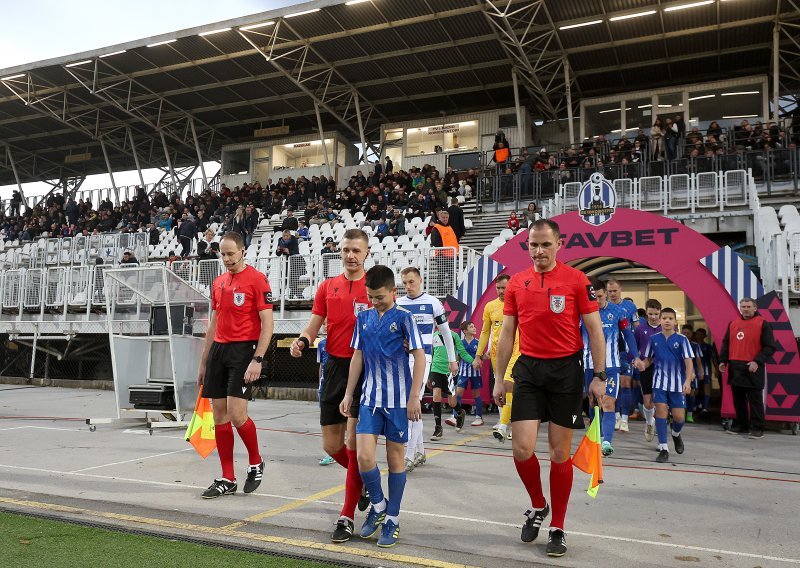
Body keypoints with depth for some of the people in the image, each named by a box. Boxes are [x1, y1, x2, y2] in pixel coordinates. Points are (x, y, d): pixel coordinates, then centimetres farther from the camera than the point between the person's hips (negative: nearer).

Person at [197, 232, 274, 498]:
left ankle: (256, 464, 15)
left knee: (237, 415, -12)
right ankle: (227, 479, 15)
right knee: (219, 416, 6)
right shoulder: (218, 282, 15)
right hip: (219, 349, 7)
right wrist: (203, 362, 19)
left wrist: (257, 360, -18)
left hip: (244, 350, -7)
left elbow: (267, 323, -11)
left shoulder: (257, 279, -6)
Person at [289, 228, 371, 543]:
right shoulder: (327, 286, 9)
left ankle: (347, 517, 7)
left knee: (354, 442, -6)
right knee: (331, 445, 9)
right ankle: (364, 482, 38)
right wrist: (302, 340, -12)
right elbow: (314, 326, 9)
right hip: (334, 366, 5)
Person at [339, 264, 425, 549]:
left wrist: (414, 397, -12)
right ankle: (378, 504, 20)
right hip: (369, 398, 3)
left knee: (395, 458, 6)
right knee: (364, 456, -6)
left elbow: (419, 356, -8)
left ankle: (392, 518, 21)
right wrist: (348, 395, 11)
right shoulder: (363, 318, 7)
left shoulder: (403, 317, -6)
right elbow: (357, 357, 12)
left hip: (398, 399, -3)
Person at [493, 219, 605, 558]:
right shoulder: (516, 283, 6)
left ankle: (557, 528, 20)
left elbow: (594, 330, -2)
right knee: (522, 448, -4)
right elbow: (507, 333, 9)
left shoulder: (576, 280, -4)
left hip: (566, 370, -2)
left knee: (560, 452, 5)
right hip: (528, 369, 3)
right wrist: (499, 379, 8)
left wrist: (599, 376, -7)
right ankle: (538, 506, 25)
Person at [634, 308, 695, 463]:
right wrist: (642, 365, -10)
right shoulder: (654, 339, 3)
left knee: (679, 417, 1)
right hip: (660, 382, 1)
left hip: (678, 384, -1)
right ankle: (663, 449, -3)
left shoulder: (681, 339, -3)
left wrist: (688, 380, -21)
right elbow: (649, 359, 13)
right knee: (661, 411, -9)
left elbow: (688, 362, -7)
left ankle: (676, 435, 36)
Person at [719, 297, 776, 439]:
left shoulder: (763, 324, -3)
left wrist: (758, 362, -18)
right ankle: (742, 426, 22)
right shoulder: (733, 324, 12)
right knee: (738, 399, 11)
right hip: (735, 368, 6)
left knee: (755, 400, -1)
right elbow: (726, 343, 18)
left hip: (752, 368, -5)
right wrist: (723, 360, 7)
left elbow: (770, 347, -7)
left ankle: (757, 428, 6)